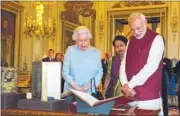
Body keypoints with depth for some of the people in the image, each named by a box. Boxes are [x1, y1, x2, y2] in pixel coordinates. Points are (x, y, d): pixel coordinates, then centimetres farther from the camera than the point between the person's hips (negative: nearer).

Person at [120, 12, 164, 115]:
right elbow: (124, 64, 7)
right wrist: (125, 84, -10)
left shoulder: (156, 39, -7)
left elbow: (151, 66, -17)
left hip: (149, 96, -5)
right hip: (131, 95, 5)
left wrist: (130, 84, -15)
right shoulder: (130, 41, 12)